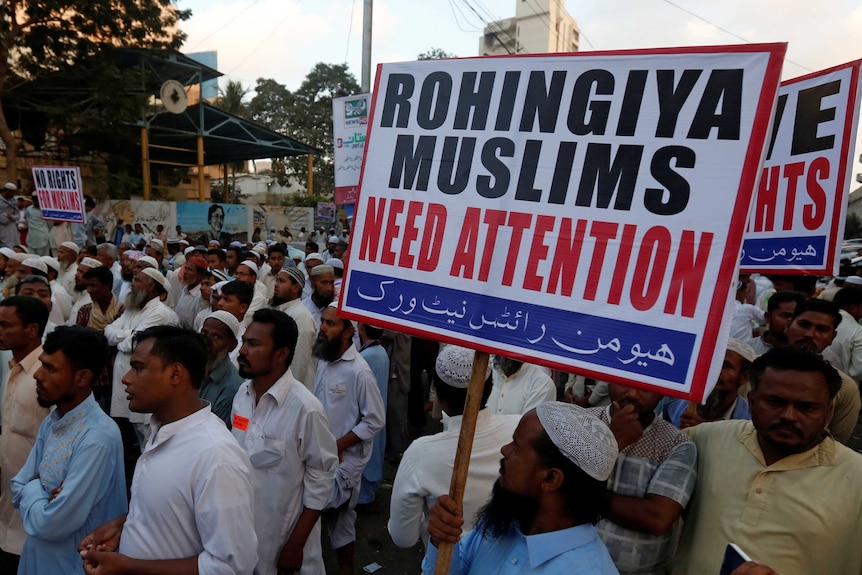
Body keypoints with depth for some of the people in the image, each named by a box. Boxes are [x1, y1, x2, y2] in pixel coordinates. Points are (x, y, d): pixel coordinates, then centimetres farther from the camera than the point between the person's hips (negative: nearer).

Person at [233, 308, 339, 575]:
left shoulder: (305, 408, -24)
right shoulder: (242, 393, -3)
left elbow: (321, 480, -17)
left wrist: (296, 544, -13)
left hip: (285, 533, -6)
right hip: (241, 525, 6)